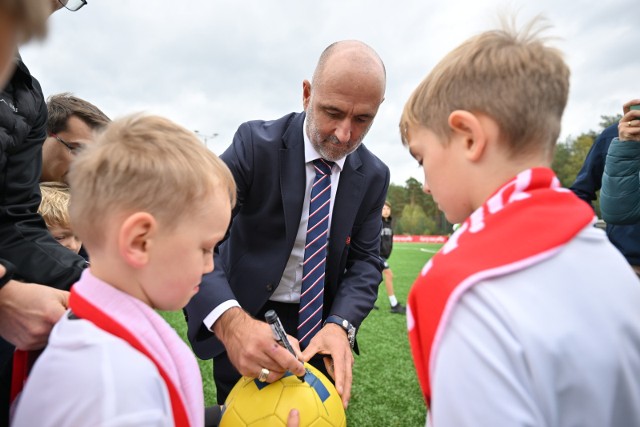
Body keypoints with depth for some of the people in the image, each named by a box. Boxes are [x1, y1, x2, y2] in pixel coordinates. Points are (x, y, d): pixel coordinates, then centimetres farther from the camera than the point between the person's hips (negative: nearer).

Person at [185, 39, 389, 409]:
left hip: (321, 323, 3)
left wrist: (340, 324, -24)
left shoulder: (374, 175, -6)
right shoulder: (256, 143, -18)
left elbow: (366, 260, -5)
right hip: (245, 321, -2)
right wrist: (230, 320, -42)